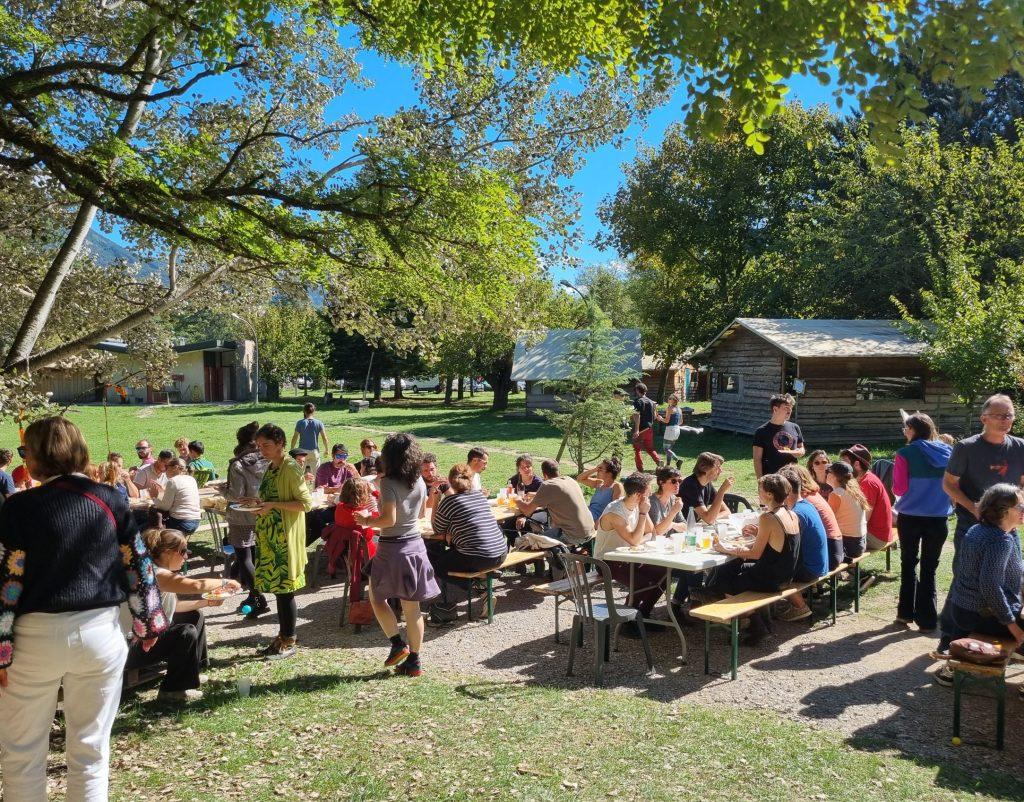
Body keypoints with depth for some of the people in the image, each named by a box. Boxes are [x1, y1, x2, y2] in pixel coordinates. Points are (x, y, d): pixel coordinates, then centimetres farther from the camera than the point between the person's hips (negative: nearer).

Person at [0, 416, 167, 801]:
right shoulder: (111, 499, 0)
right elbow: (139, 565, 3)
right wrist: (149, 623, 12)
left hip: (38, 636, -2)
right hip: (100, 632, 3)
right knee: (90, 748, 14)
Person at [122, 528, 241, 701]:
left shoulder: (162, 573, 6)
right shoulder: (153, 574, -26)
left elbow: (174, 606, 14)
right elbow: (196, 585, -38)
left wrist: (207, 602, 5)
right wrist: (224, 582, -21)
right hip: (130, 649, -11)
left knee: (194, 615, 16)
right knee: (187, 633, -24)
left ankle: (190, 672, 28)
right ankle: (173, 690, -7)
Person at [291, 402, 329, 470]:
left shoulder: (300, 423, -6)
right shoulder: (319, 423, -4)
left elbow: (294, 438, -5)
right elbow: (324, 438, -4)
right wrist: (326, 449, 9)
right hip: (314, 451, 1)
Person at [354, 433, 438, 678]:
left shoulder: (388, 483, -16)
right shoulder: (419, 482, 3)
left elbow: (389, 519, -21)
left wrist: (367, 521, -5)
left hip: (392, 547, -6)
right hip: (416, 545, 6)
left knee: (376, 597, 16)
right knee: (412, 605, 10)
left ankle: (398, 643, 7)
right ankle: (413, 661, 15)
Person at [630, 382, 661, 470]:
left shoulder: (638, 401, -12)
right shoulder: (651, 402, 8)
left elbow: (637, 415, -21)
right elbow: (655, 416, 11)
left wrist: (636, 429, -25)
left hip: (640, 429, -6)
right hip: (649, 428, 6)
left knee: (637, 449, 6)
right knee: (649, 448, 16)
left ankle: (640, 469, 5)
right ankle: (658, 460, -5)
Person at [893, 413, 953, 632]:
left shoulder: (906, 454, -11)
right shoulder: (947, 452, 0)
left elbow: (899, 489, -12)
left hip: (910, 517, -2)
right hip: (938, 517, 2)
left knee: (908, 564, 16)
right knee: (930, 568, 10)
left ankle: (906, 613, 23)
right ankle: (927, 619, 11)